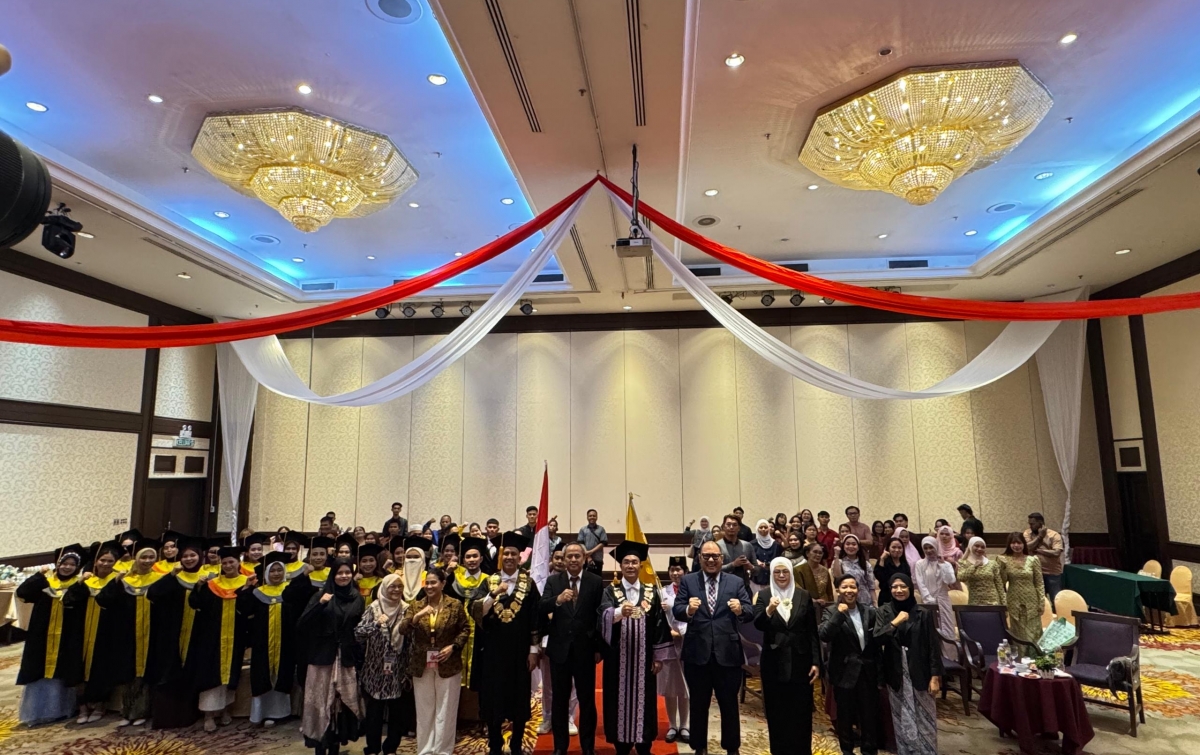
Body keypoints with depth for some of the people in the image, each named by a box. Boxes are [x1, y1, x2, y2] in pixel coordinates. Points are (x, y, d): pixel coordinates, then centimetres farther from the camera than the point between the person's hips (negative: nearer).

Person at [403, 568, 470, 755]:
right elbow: (403, 630, -9)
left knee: (445, 711, 7)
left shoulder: (455, 605, -4)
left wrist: (453, 647, -14)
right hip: (422, 666, 2)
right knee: (424, 711, 13)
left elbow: (464, 630, 1)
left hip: (448, 665, -2)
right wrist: (417, 616, -25)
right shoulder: (415, 605, 2)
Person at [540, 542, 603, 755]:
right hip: (559, 648, 1)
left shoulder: (595, 582, -4)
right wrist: (557, 600, -32)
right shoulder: (553, 581, -1)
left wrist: (599, 648, -1)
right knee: (560, 699, 14)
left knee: (587, 699, 11)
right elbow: (541, 610, -12)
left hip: (585, 649, -1)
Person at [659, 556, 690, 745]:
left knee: (684, 687, 7)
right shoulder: (663, 592, 6)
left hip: (687, 643, -2)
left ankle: (684, 726, 18)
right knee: (669, 688, 7)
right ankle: (672, 726, 19)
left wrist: (681, 631, -12)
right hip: (667, 643, 2)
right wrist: (668, 632, -11)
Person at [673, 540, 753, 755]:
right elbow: (676, 610, -8)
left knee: (729, 704, 14)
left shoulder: (736, 582, 2)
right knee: (698, 704, 16)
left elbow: (750, 613, -6)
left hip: (727, 653, 0)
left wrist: (740, 610, -29)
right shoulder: (687, 581, 1)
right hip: (697, 653, 0)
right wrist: (688, 609, -31)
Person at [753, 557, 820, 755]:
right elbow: (758, 624, -14)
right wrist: (769, 610, -33)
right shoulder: (763, 595, -1)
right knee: (776, 712, 8)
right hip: (774, 663, 0)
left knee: (801, 712, 6)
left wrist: (816, 662, -2)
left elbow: (812, 632, 3)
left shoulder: (804, 595, 1)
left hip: (800, 661, 0)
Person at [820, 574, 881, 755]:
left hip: (867, 671, 2)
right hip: (844, 672, -2)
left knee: (870, 714, 10)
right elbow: (824, 635, -24)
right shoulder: (832, 612, -8)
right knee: (845, 714, 12)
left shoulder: (869, 610, 0)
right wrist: (839, 613, -27)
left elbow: (877, 640, 7)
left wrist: (879, 670, 8)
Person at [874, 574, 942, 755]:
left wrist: (935, 676, -6)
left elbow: (933, 645, -3)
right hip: (896, 672, 1)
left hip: (920, 671, -1)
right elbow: (877, 639, -11)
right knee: (903, 719, 11)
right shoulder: (884, 612, -1)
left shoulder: (923, 613, -4)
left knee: (925, 718, 7)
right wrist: (895, 622, -18)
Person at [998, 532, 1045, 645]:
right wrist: (1002, 566, -15)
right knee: (1018, 634, 7)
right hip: (1014, 602, 0)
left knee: (1033, 633, 5)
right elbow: (1001, 583, -3)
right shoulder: (1004, 560, -3)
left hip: (1031, 602, 0)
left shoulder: (1033, 560, -2)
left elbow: (1039, 583, 2)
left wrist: (1041, 602, -3)